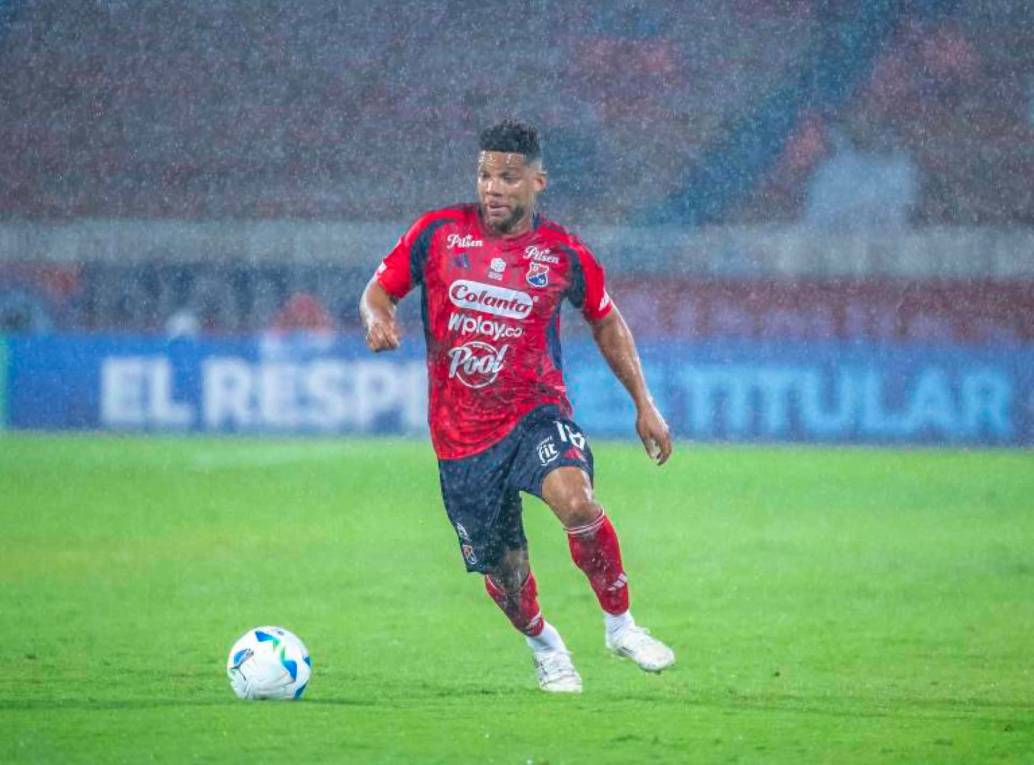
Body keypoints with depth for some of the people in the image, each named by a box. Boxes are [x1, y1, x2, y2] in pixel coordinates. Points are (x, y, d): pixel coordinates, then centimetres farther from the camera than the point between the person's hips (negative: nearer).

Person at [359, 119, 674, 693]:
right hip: (461, 436, 1)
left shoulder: (563, 254, -2)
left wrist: (643, 404, 11)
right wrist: (378, 318, -17)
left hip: (535, 413, -1)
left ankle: (620, 624, -11)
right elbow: (379, 289, 8)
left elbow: (606, 322, 14)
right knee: (502, 570, 7)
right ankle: (545, 647, 40)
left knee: (575, 499, -32)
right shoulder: (439, 233, -2)